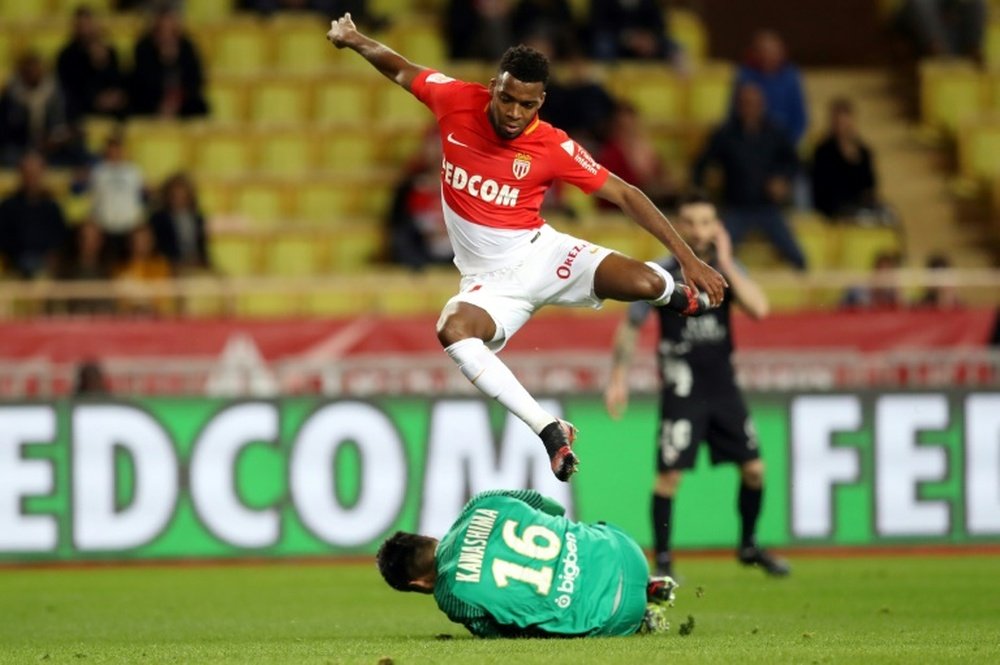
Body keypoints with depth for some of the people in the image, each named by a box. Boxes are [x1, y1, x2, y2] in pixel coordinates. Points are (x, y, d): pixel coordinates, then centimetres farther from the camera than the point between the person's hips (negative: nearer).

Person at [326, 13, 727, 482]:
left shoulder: (553, 148, -15)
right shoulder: (457, 101, -9)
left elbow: (623, 195, -10)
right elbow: (402, 71, 12)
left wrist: (686, 256, -14)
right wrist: (356, 41, 4)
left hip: (540, 254, -1)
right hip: (489, 281, 1)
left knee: (645, 282, -26)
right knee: (453, 329, -36)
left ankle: (685, 298, 19)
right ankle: (549, 430, -32)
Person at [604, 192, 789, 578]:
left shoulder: (727, 268, 2)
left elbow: (759, 308, -13)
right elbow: (629, 326, 1)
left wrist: (725, 265, -16)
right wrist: (619, 377, -6)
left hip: (723, 385, 4)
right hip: (683, 390, -4)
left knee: (753, 469, 6)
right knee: (669, 473, -12)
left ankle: (749, 546, 25)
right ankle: (662, 558, -3)